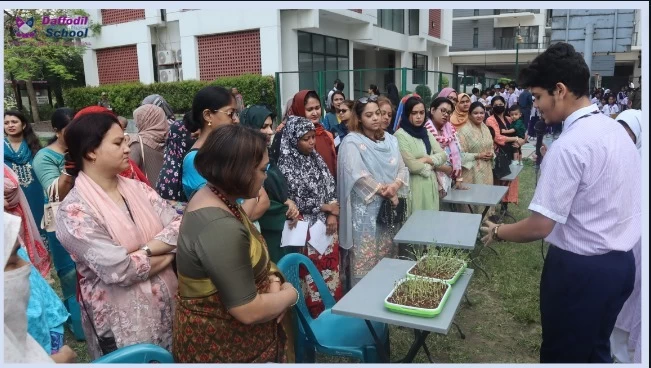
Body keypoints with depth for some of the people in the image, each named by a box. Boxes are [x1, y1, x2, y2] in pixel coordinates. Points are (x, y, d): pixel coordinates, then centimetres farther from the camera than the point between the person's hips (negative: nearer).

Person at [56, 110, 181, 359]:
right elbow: (119, 270, -24)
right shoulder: (75, 210, -18)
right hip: (122, 321, -6)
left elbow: (179, 225, -7)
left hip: (167, 303, 6)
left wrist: (145, 250, -21)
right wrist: (167, 253, -11)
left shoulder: (137, 188, 1)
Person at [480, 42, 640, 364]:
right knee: (594, 349, 25)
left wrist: (497, 232, -5)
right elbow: (607, 203, 11)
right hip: (620, 262, 9)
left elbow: (539, 227, -22)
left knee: (563, 354, 12)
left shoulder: (569, 146, -24)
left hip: (580, 268, -8)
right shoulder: (616, 129, 4)